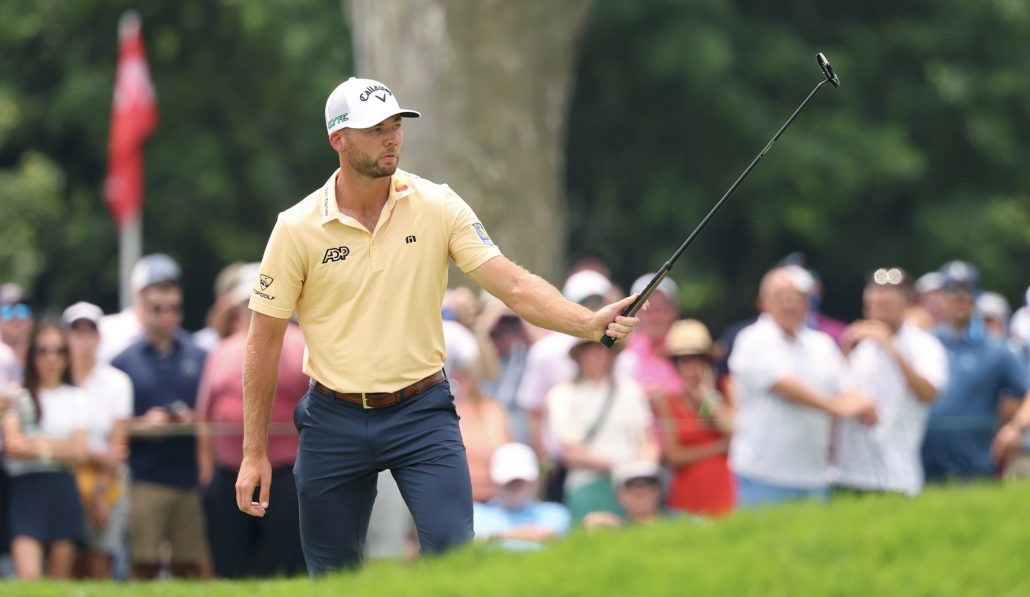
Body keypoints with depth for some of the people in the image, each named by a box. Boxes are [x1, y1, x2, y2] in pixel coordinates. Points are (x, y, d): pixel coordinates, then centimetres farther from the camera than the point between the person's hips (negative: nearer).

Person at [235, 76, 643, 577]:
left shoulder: (437, 207, -4)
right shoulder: (297, 229, -5)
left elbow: (511, 284, -10)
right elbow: (265, 339, 0)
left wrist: (588, 323, -28)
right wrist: (254, 453, -1)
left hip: (421, 412, 0)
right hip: (334, 419, 0)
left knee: (454, 551, -16)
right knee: (332, 574, 6)